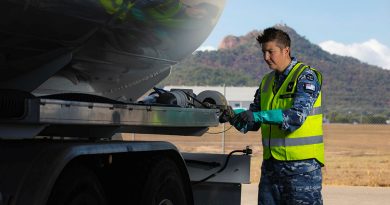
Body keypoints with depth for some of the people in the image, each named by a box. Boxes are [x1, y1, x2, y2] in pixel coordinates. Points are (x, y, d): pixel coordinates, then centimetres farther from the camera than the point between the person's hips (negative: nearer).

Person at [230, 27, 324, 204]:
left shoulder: (306, 76, -7)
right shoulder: (267, 81, 15)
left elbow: (297, 115, -22)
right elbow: (253, 122, 14)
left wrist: (259, 116, -30)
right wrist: (235, 118, -8)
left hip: (302, 165, -7)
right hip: (271, 164, 7)